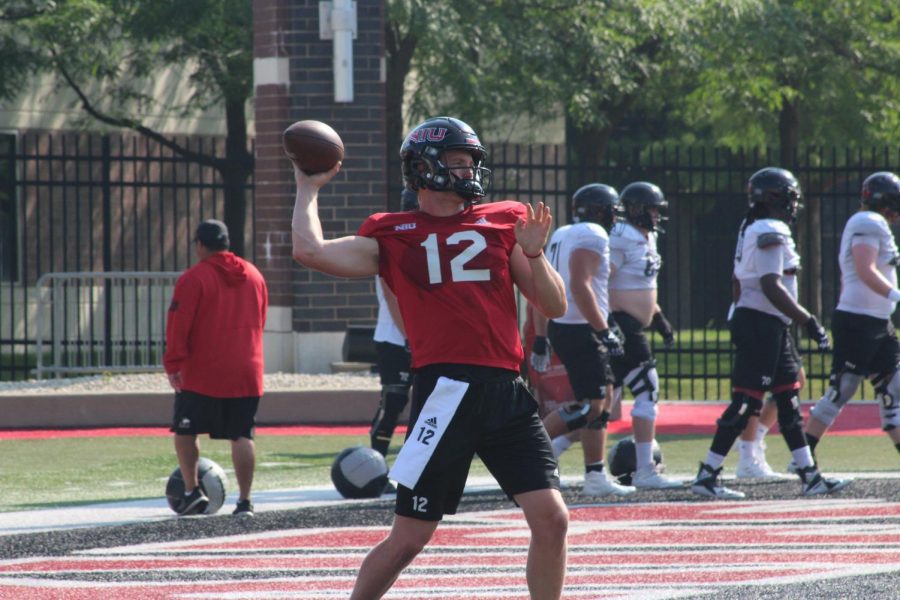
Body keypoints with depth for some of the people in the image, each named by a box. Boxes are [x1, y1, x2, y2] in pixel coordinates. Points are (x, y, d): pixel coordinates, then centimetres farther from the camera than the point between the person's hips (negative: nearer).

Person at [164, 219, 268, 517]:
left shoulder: (194, 278, -8)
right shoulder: (254, 276, 10)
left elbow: (178, 324, -12)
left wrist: (173, 364, -6)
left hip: (201, 373, -4)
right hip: (246, 373, 4)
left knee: (184, 430, 11)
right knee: (242, 435, 3)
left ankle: (192, 491, 4)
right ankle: (245, 501, -3)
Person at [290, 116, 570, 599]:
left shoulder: (501, 223, 16)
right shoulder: (393, 236, 8)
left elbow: (554, 307, 15)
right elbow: (310, 251, -4)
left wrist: (533, 254, -2)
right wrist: (308, 188, 10)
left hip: (507, 393, 3)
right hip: (445, 390, -3)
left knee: (551, 519, -6)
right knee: (407, 539, -1)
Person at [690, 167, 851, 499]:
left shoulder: (752, 230, 15)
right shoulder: (772, 234, -15)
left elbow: (740, 284, 19)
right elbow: (772, 287, -23)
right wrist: (809, 322, -21)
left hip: (771, 328, 11)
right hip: (760, 325, -11)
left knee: (788, 400, 12)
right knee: (746, 402, -9)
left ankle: (810, 477, 15)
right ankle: (707, 475, -7)